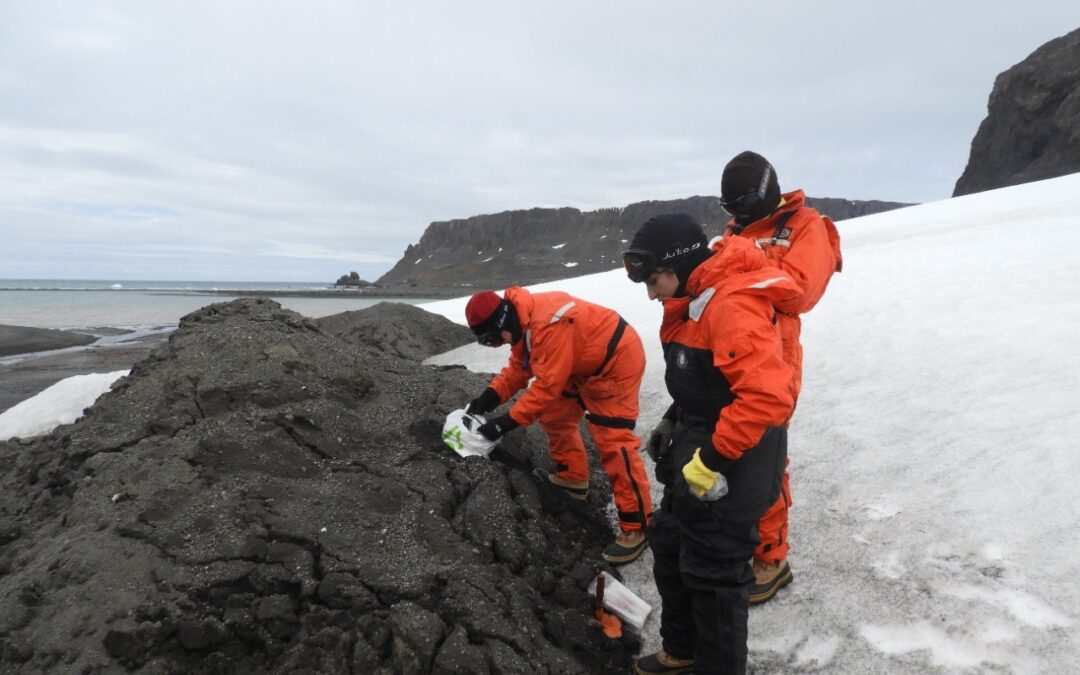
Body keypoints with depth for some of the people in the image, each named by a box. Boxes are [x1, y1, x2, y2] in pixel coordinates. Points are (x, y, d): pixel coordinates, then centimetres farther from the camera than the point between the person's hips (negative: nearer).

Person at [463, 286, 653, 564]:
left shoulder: (548, 325, -33)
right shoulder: (523, 321, -1)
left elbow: (547, 385, -31)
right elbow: (519, 366, 8)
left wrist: (507, 421, -27)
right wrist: (491, 396, -5)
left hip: (617, 361, -10)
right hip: (584, 365, 10)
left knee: (612, 441, -13)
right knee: (554, 416, 17)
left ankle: (637, 526, -5)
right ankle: (572, 478, 33)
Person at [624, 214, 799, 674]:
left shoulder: (732, 306, -26)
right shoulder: (695, 300, 7)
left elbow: (767, 396, -34)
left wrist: (712, 460, -28)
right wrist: (675, 426, 16)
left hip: (731, 467, -10)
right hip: (697, 452, 10)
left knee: (713, 573, 6)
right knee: (670, 546, 22)